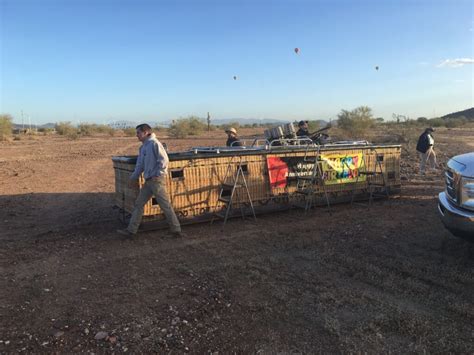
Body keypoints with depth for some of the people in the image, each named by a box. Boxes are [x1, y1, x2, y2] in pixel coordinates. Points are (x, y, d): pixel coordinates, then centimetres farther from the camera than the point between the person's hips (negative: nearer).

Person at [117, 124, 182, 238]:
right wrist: (133, 178, 19)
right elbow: (140, 165, 22)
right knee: (139, 204, 9)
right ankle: (131, 230, 16)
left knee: (165, 205, -4)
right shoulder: (143, 147, 17)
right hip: (148, 181, 9)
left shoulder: (154, 143, -10)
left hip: (157, 180, -9)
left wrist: (157, 174, -14)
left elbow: (164, 160, -18)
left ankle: (176, 230, 6)